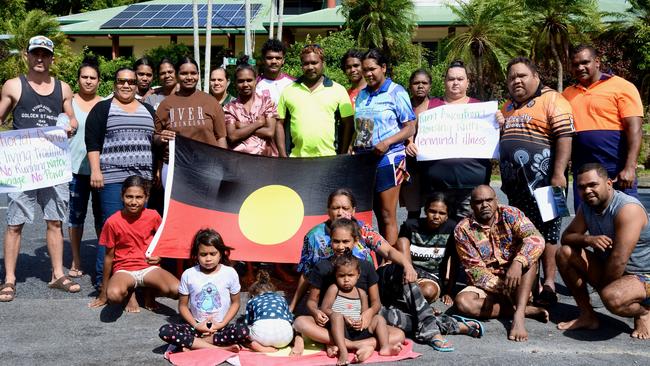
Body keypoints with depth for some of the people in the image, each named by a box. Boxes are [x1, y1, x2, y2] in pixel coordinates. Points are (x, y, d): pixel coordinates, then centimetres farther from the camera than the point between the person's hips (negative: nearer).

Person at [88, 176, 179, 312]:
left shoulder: (153, 216, -5)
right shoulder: (113, 222, -10)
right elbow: (109, 256, 0)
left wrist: (159, 257, -7)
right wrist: (103, 293, 6)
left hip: (148, 267, 2)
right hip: (124, 270, -2)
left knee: (177, 290, -29)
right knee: (114, 295, -38)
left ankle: (149, 291, 6)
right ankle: (130, 293, 2)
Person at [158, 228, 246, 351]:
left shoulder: (230, 273, -2)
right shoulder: (188, 274, -1)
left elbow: (235, 303, 5)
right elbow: (183, 305, 5)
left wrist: (222, 324, -8)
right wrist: (196, 325, -10)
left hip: (220, 327, -1)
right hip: (197, 326, 1)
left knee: (243, 331, -33)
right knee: (165, 331, -27)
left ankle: (193, 344, -22)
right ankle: (220, 348, -29)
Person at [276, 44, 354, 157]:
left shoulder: (338, 90, 6)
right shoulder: (288, 90, 10)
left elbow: (348, 124, 6)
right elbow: (279, 123, 11)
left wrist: (342, 156, 0)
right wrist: (283, 156, 2)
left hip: (328, 159, -1)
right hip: (296, 158, 1)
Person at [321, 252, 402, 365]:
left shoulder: (361, 293, 15)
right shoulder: (334, 289, 3)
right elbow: (324, 309, -4)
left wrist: (362, 322, -11)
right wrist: (343, 318, -16)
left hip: (358, 330, 5)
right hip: (340, 330, -5)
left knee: (379, 318, -3)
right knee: (336, 315, -32)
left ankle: (384, 347, -26)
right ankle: (343, 351, -47)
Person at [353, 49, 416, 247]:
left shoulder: (396, 92, -4)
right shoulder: (361, 95, 14)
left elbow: (410, 128, -7)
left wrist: (387, 142, -20)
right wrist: (354, 146, 6)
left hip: (387, 159, -6)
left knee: (387, 217, -4)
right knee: (378, 214, 10)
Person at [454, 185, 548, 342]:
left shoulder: (510, 214, -6)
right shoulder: (463, 229, -6)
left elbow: (536, 239, -24)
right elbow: (475, 271, -9)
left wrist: (517, 263, -42)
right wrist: (503, 288, -23)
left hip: (518, 282, 0)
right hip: (486, 286, 0)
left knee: (528, 253, -26)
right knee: (462, 301, -29)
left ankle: (518, 317, -36)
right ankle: (527, 310, -23)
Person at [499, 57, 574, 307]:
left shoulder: (551, 100, -5)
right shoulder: (507, 108, 19)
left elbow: (564, 136, -14)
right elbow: (499, 141, 32)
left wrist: (558, 174, -21)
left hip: (542, 181, -7)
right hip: (514, 183, 8)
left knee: (547, 232, -4)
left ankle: (548, 286, -1)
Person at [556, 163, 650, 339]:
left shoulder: (628, 208, -25)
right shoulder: (586, 207, 1)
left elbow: (619, 260, -28)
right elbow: (567, 237, 1)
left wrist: (603, 288, -17)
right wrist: (588, 239, -20)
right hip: (607, 270, 8)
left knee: (612, 298, -38)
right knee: (565, 253, -8)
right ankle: (588, 316, 1)